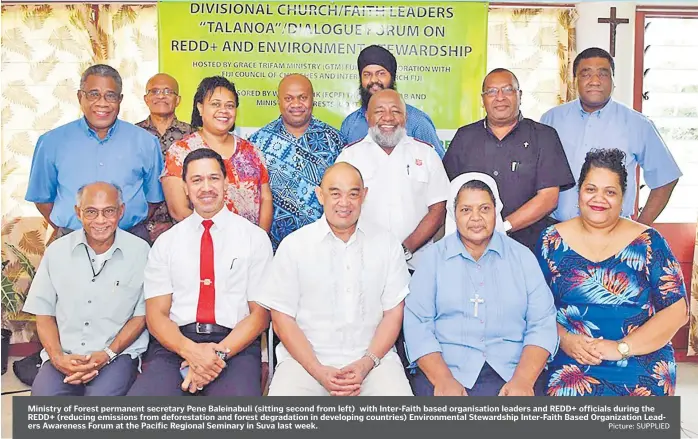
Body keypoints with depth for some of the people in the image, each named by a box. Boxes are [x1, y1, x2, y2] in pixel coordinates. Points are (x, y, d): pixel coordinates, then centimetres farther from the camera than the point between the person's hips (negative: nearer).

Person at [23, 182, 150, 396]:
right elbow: (44, 314, 10)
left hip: (118, 354, -2)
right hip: (64, 356, 2)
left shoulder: (139, 251, 0)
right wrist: (57, 357, -7)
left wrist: (108, 354, -10)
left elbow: (141, 315, 2)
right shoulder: (57, 250, 7)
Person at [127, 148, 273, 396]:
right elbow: (155, 314, 7)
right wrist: (191, 351, -13)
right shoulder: (165, 242, 13)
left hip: (235, 344, -1)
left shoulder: (255, 238, 8)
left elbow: (260, 315, 4)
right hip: (174, 344, 2)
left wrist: (220, 353, -12)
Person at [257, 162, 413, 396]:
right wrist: (319, 371, -11)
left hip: (374, 355, 1)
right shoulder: (293, 245, 1)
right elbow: (282, 318, 0)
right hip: (306, 358, -1)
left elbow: (393, 314, 6)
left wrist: (366, 364, -8)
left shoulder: (387, 244, 6)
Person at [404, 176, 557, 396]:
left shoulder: (522, 256, 11)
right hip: (443, 370, -1)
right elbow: (417, 323, -2)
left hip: (513, 371, 1)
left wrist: (523, 380, -12)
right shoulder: (434, 257, 7)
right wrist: (443, 381, -14)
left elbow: (542, 323, 3)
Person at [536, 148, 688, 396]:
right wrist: (564, 339, -12)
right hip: (571, 366, 1)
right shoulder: (553, 241, 6)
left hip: (643, 365, 0)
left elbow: (676, 311, 0)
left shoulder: (648, 243, 4)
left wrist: (621, 348, -10)